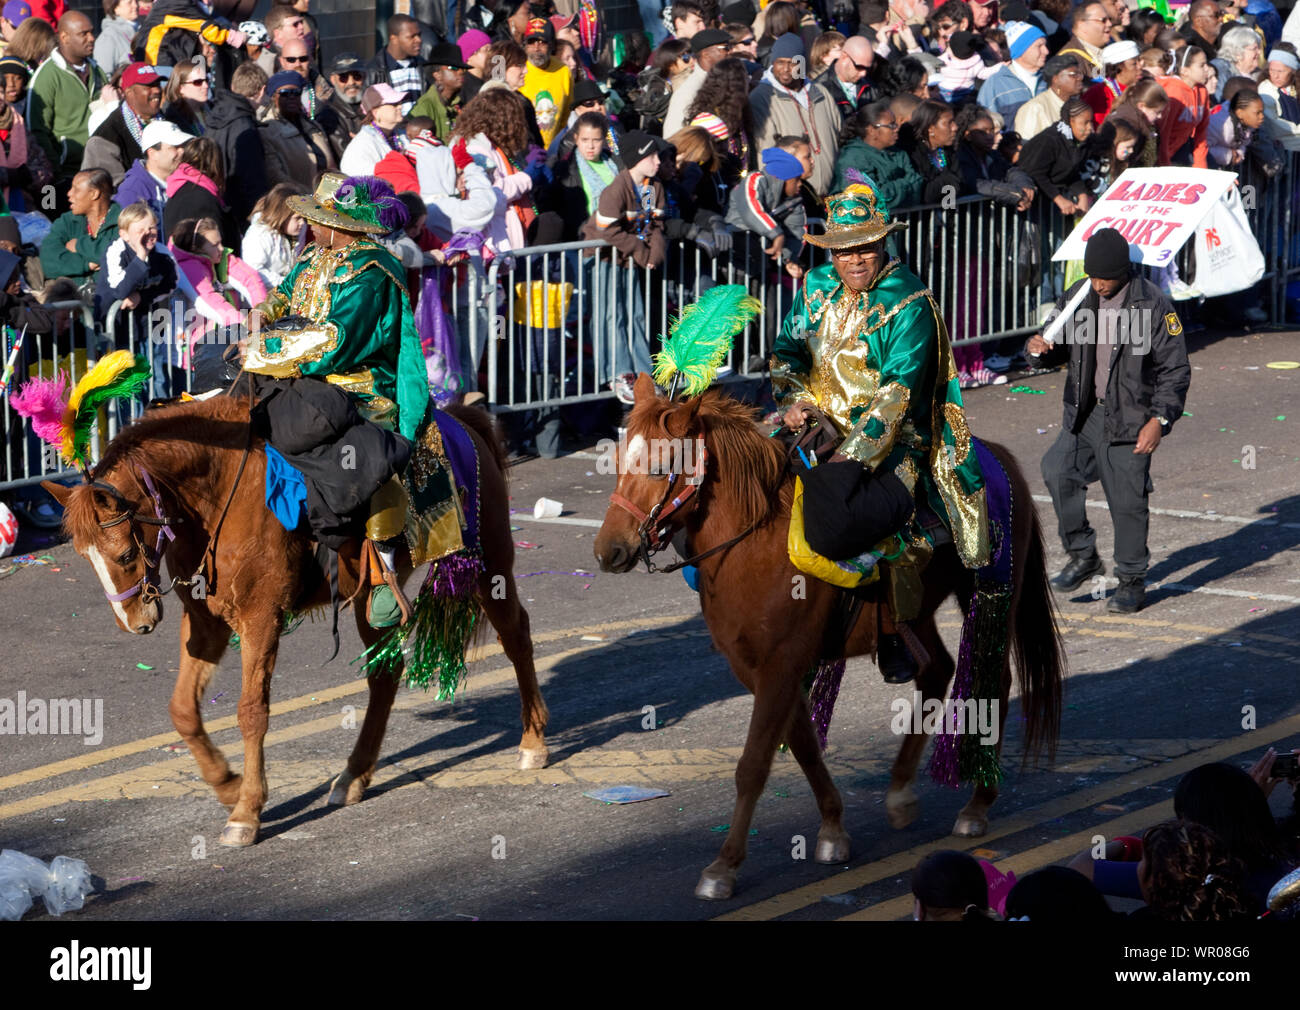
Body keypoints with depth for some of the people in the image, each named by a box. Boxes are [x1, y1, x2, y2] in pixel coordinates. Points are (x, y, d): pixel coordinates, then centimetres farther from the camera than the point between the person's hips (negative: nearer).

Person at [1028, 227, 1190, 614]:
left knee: (1127, 500, -2)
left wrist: (1160, 420, -18)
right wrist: (1038, 348, -11)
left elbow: (1175, 370, -9)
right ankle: (1083, 556, 3)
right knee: (1059, 471, -14)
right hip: (1084, 414, 5)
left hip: (1129, 419, -5)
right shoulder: (1078, 296, 4)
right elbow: (1058, 346, 15)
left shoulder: (1153, 305, -11)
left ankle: (1132, 582, 14)